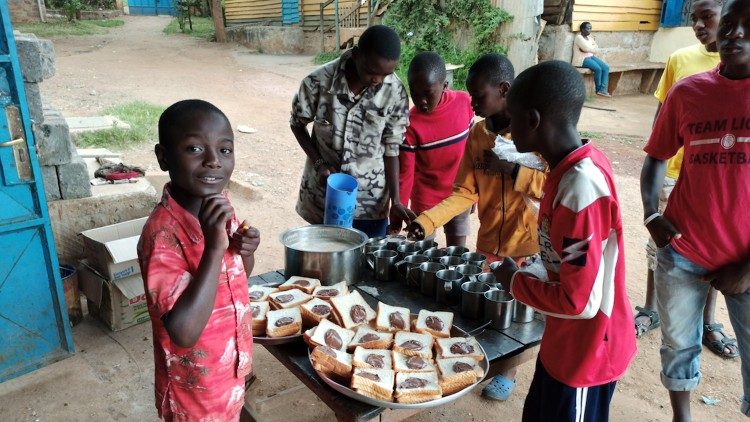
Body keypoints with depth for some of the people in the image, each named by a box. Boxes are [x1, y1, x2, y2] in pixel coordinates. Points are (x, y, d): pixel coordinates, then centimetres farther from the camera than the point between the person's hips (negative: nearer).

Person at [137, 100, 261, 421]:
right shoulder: (163, 233, -29)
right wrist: (215, 246, -38)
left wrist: (245, 250, -13)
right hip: (195, 389, -6)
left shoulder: (219, 207, -7)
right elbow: (184, 332, -34)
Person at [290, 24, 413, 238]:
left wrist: (395, 200, -11)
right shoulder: (318, 82, -17)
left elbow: (391, 149, -6)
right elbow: (297, 123, 1)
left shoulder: (395, 93, -15)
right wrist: (319, 162, -11)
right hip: (322, 194, 0)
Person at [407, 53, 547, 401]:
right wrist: (428, 221, -13)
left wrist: (510, 170, -24)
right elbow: (466, 192, -1)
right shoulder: (477, 132, 0)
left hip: (529, 244, -4)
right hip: (488, 241, 5)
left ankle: (508, 370, 36)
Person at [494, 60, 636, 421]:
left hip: (585, 348, -8)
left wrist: (515, 281, -15)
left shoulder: (580, 186, -30)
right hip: (564, 341, 8)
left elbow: (580, 300, -28)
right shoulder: (575, 167, -2)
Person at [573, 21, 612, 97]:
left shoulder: (590, 37, 17)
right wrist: (594, 47, 0)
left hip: (591, 57, 8)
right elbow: (587, 48, -19)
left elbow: (596, 50, 10)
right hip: (582, 59, -8)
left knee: (606, 67, -13)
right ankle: (598, 89, -9)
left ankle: (603, 89, -19)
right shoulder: (579, 37, -7)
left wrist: (589, 49, -9)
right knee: (598, 68, -28)